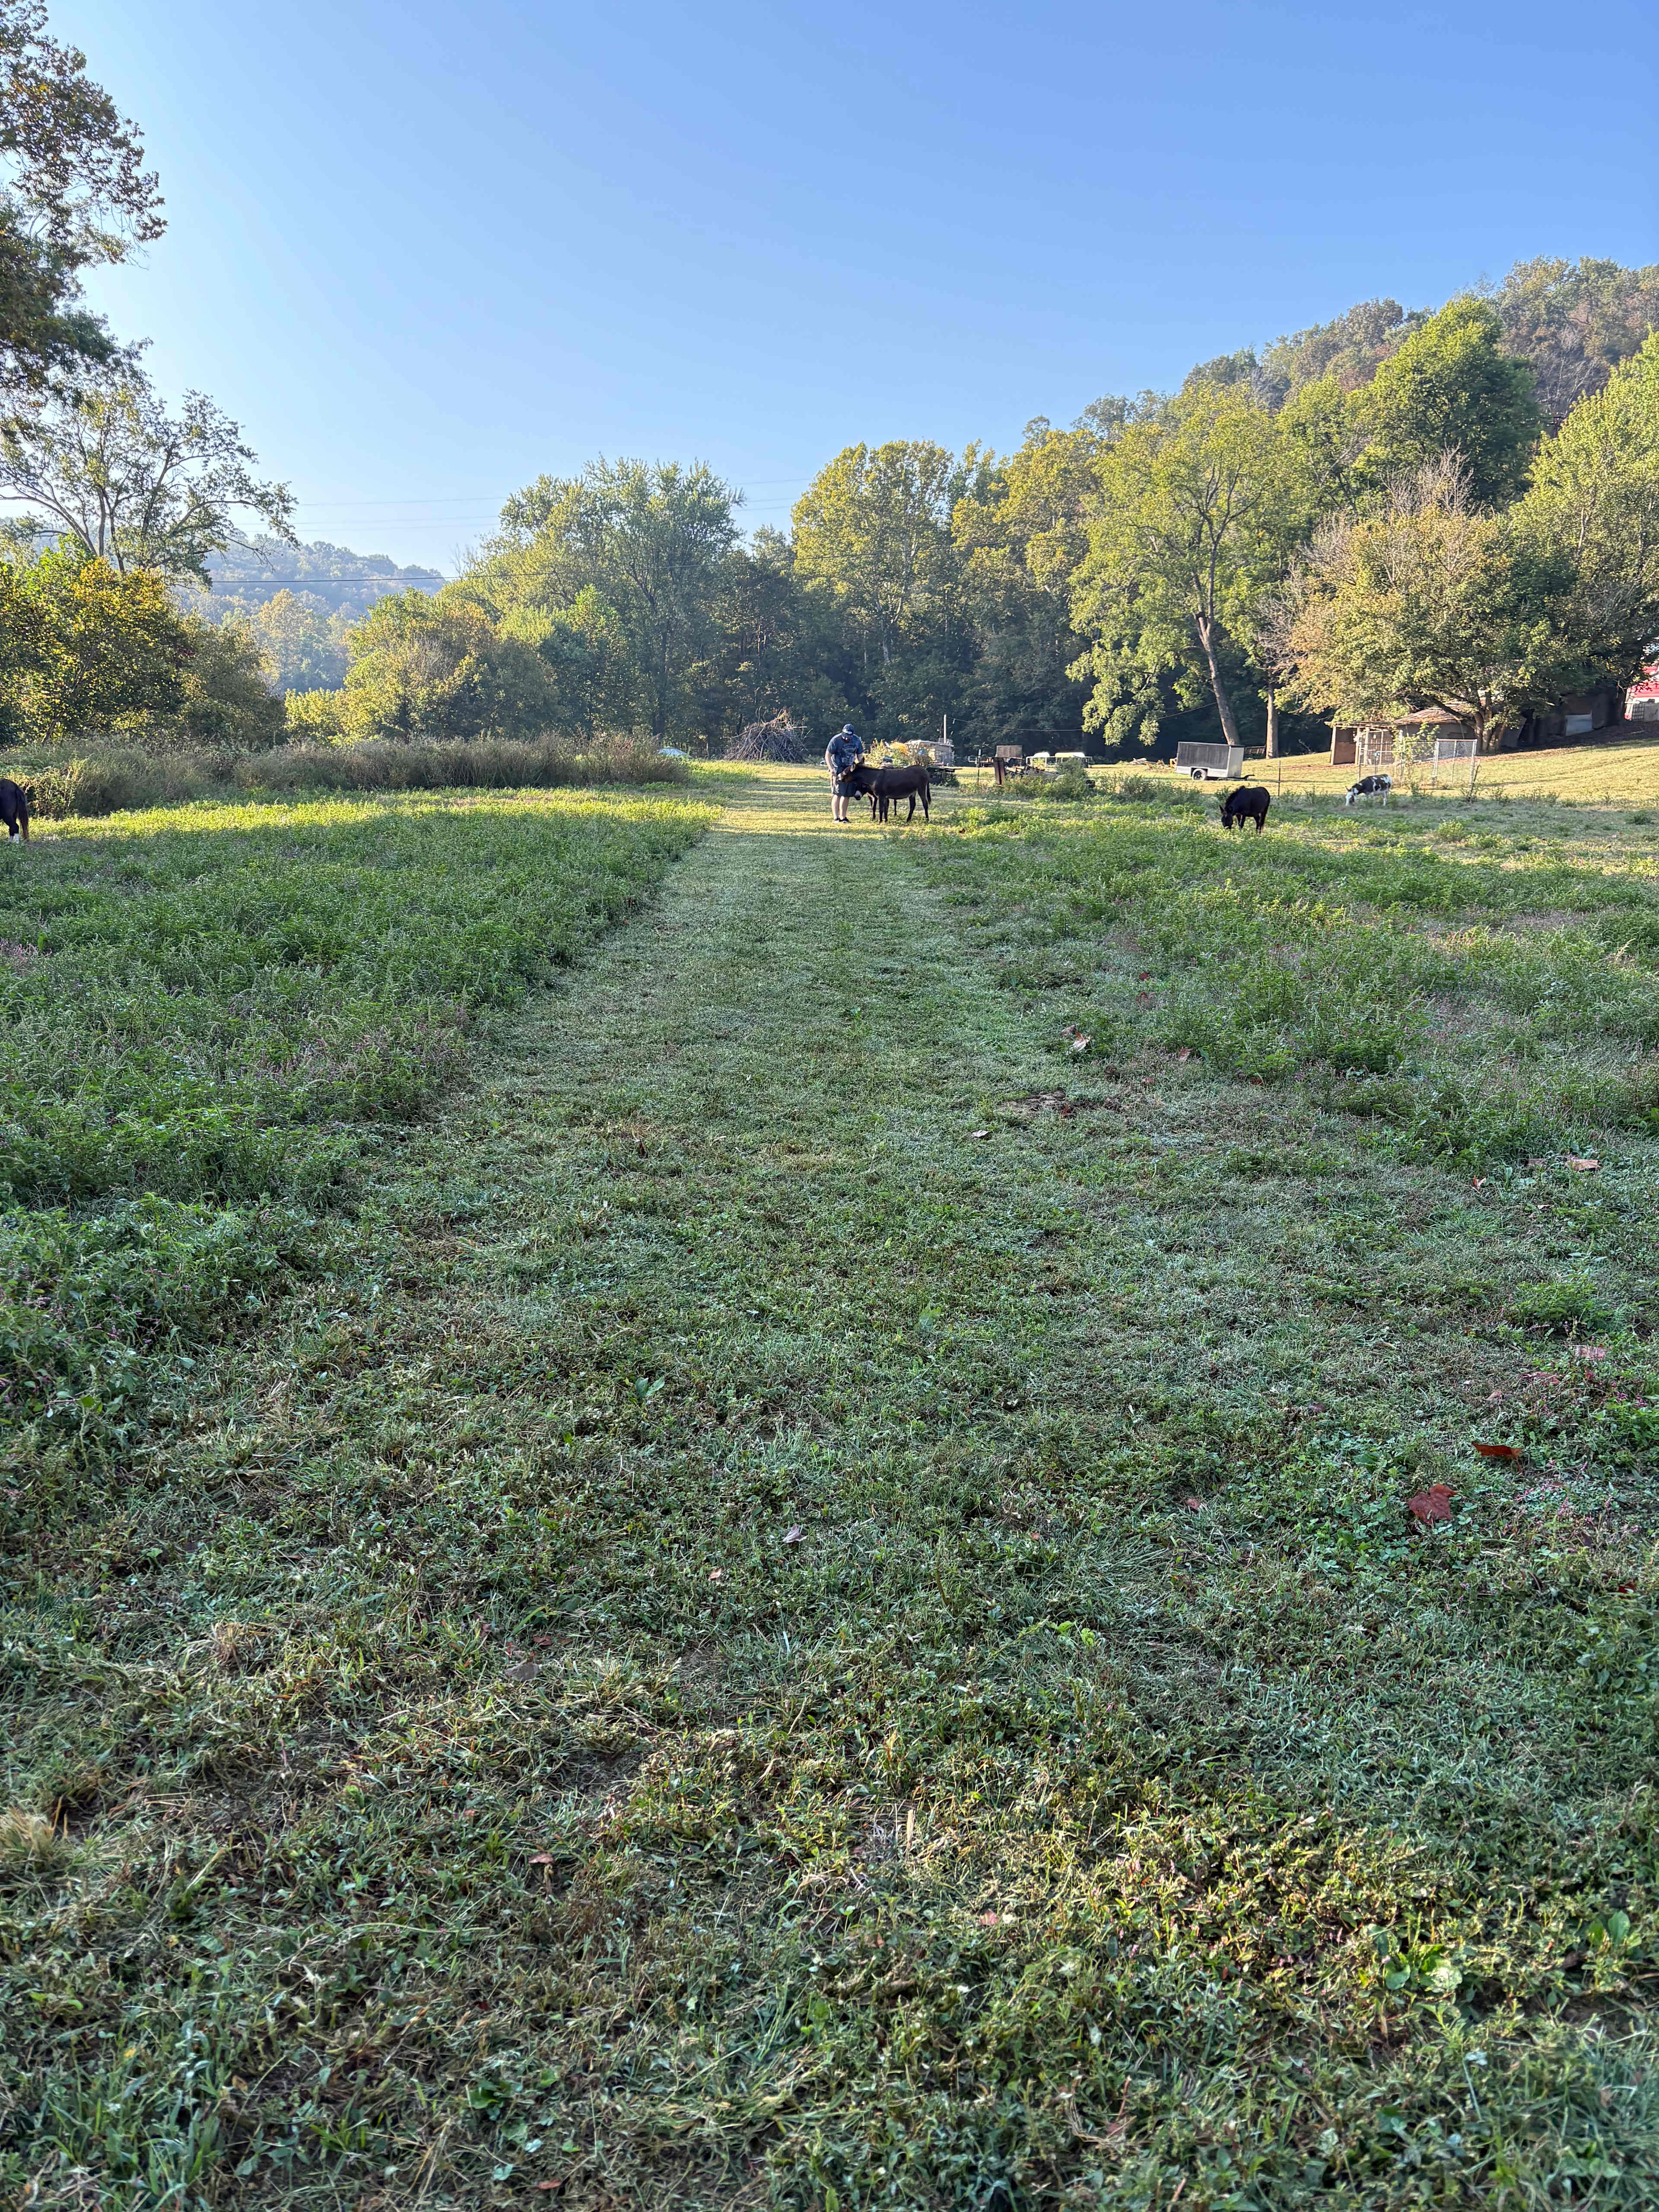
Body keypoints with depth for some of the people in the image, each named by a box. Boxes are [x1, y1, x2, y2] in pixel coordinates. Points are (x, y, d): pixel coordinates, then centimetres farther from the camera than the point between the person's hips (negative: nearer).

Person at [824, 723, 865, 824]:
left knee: (847, 795, 4)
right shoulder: (836, 740, -13)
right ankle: (836, 818, -8)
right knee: (838, 794, -11)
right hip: (838, 770, -4)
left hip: (850, 770, 4)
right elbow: (828, 756, -9)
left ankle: (843, 817, 12)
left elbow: (860, 756, 11)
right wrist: (831, 769, -20)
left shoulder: (857, 741, -1)